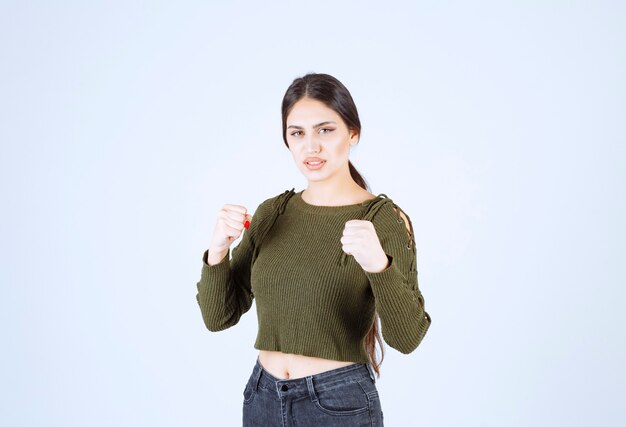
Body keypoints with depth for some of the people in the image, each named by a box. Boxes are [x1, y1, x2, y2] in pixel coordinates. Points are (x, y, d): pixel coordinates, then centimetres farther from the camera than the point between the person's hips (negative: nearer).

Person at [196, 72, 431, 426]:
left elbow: (407, 338, -19)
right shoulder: (271, 212, 1)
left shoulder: (384, 218, -12)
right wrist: (218, 251, -16)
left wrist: (378, 264, -34)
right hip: (262, 398, 4)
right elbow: (219, 316, 1)